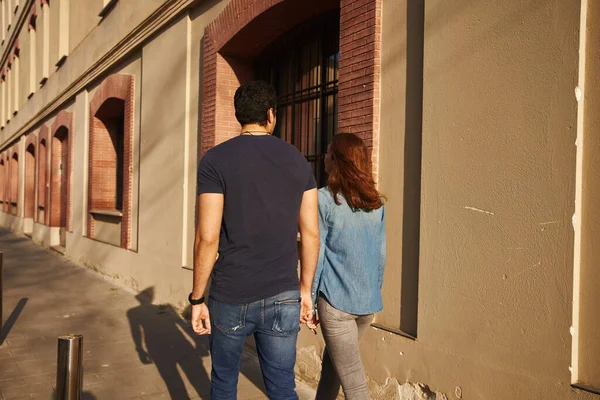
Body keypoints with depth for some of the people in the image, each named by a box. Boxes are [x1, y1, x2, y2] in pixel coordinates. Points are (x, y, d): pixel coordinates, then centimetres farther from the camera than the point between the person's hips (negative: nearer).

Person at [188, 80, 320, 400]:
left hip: (231, 298, -1)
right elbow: (310, 233, 2)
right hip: (283, 298, 2)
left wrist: (197, 299, -2)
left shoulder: (216, 160, -7)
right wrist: (305, 290, 13)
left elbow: (207, 237, -12)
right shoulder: (298, 161, 3)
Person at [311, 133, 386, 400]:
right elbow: (381, 255, 11)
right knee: (332, 359, 25)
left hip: (336, 302, -5)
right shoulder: (376, 203, 5)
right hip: (368, 302, 6)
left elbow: (316, 254, -10)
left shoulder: (324, 199, -10)